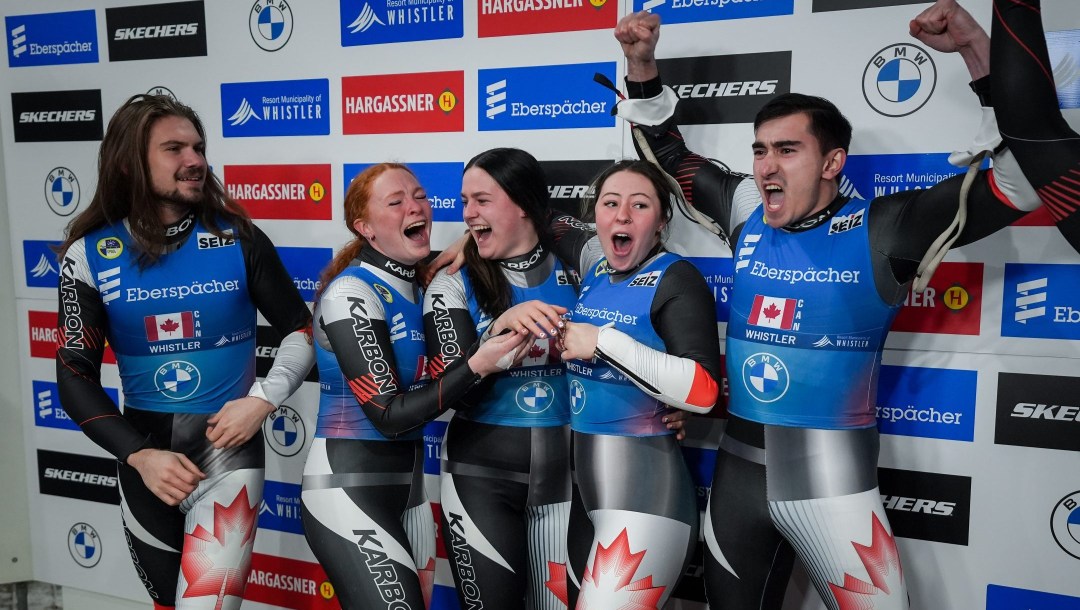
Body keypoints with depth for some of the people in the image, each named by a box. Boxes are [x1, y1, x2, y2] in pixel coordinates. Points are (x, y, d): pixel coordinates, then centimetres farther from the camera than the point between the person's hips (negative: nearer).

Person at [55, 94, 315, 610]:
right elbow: (76, 378, -1)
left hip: (228, 445, -2)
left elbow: (301, 330, 3)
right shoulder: (90, 254, -3)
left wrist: (263, 399, -12)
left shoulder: (238, 238, -5)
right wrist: (140, 456, -12)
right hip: (143, 451, 2)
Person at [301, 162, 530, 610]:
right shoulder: (350, 292, -16)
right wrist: (478, 366, -29)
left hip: (409, 488, 8)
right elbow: (389, 414, -21)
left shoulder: (424, 284, 7)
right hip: (348, 490, -8)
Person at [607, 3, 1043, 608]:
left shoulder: (881, 231, -9)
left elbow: (1023, 174, -14)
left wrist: (978, 49, -21)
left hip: (833, 477, -4)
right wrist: (642, 65, 5)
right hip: (738, 470, 5)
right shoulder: (749, 215, 2)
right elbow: (670, 156, 15)